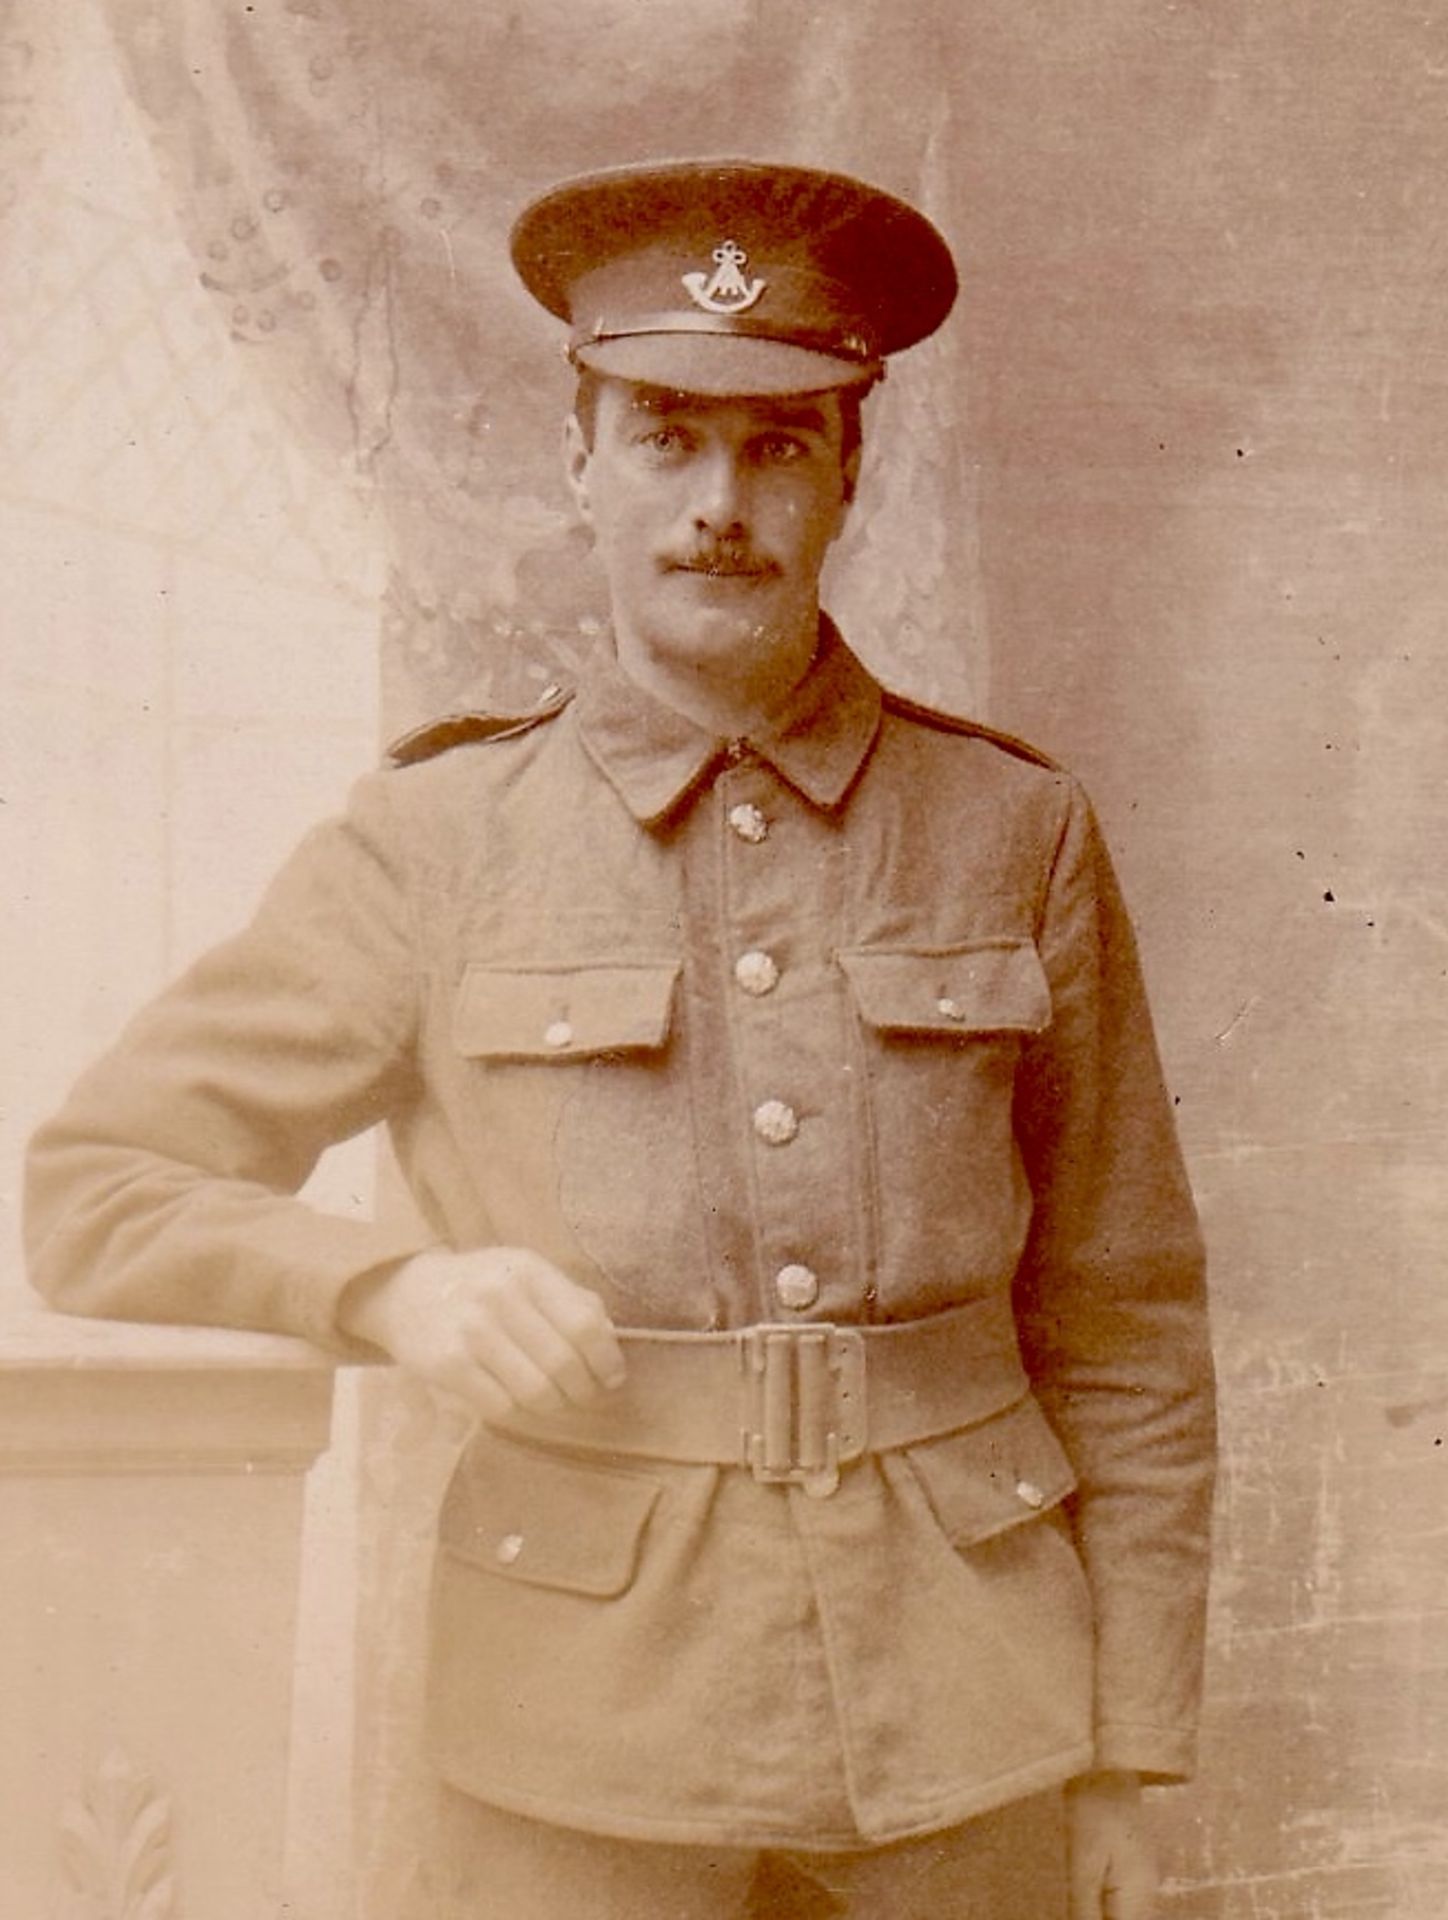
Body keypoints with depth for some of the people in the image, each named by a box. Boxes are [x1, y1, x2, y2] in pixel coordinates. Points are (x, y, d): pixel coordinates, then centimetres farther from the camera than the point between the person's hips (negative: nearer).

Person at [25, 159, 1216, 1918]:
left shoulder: (1016, 830, 2)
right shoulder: (432, 843, -1)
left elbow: (1123, 1323, 6)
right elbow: (92, 1189, 2)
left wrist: (1124, 1762, 5)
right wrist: (396, 1289, -15)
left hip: (965, 1732, 2)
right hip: (591, 1758, -1)